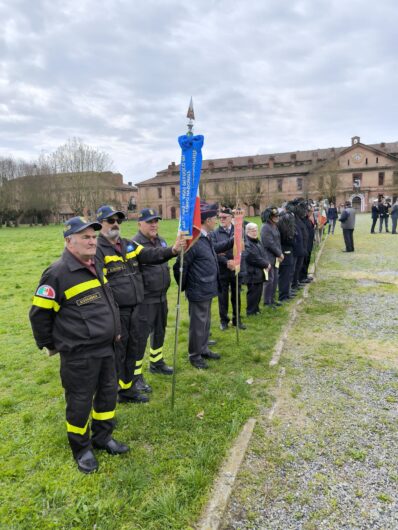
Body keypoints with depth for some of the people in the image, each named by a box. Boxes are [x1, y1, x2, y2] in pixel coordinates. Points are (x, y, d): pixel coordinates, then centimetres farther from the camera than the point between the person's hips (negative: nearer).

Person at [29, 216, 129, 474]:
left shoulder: (95, 266, 7)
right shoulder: (58, 273, -18)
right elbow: (39, 313, -11)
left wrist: (114, 329, 21)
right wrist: (48, 344, -2)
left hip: (106, 348, 8)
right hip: (78, 355, -8)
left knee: (109, 393, 18)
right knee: (80, 402, 8)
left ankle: (103, 438, 39)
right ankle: (81, 449, 31)